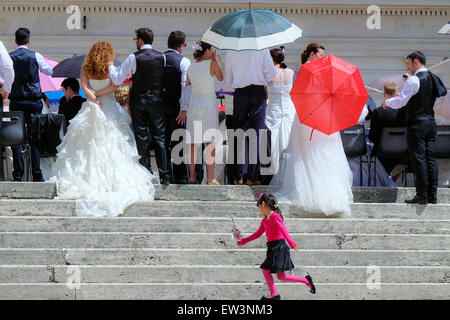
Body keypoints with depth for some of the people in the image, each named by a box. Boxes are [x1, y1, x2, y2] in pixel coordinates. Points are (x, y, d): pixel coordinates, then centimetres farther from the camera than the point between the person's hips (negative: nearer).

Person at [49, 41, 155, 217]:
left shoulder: (86, 69, 4)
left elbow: (84, 87, -4)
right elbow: (113, 86, -11)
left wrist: (93, 98, -9)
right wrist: (98, 94, -6)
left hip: (90, 108, 3)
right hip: (109, 108, -3)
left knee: (87, 144, 4)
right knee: (111, 143, -2)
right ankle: (112, 180, -10)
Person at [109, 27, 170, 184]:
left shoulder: (134, 57, -8)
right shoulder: (161, 56, 0)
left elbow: (117, 79, -6)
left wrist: (111, 66, 11)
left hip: (138, 101, -2)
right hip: (157, 100, 2)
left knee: (142, 139, 4)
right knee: (160, 138, 5)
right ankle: (165, 176, -1)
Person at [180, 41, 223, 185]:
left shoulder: (191, 67, 9)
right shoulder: (211, 64, -6)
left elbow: (185, 86, 10)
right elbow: (221, 78, 10)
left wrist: (184, 107, 15)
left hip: (193, 103, 5)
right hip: (208, 103, -5)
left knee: (193, 143, 7)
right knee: (210, 141, -2)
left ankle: (192, 176, 6)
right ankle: (210, 177, -4)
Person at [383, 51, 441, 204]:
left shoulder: (414, 80, -13)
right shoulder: (432, 78, 10)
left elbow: (401, 101, -13)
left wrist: (387, 102, 6)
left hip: (417, 124, -7)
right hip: (431, 122, 7)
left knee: (418, 159, -5)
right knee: (430, 159, 8)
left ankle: (422, 196, -6)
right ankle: (432, 195, 8)